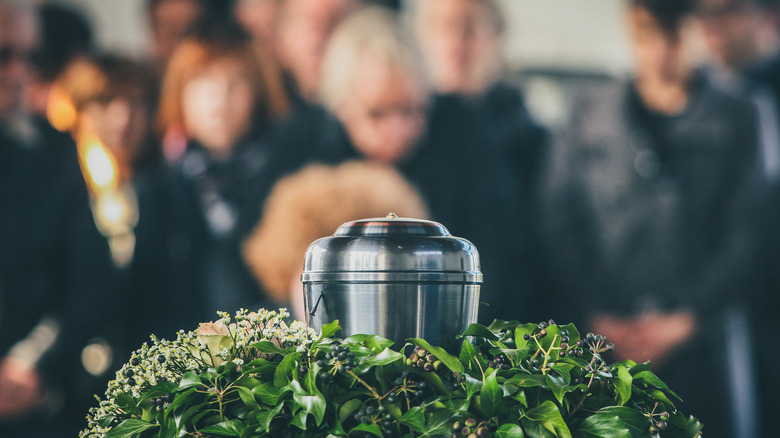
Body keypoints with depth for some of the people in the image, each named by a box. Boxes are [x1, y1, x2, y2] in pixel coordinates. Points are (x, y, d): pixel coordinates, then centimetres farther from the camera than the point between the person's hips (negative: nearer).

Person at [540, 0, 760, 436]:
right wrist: (595, 318, -4)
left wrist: (686, 320, -7)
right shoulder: (589, 119, 11)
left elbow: (747, 236, 1)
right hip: (604, 346, 1)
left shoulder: (736, 122, 7)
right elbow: (560, 229, 7)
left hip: (700, 340, -1)